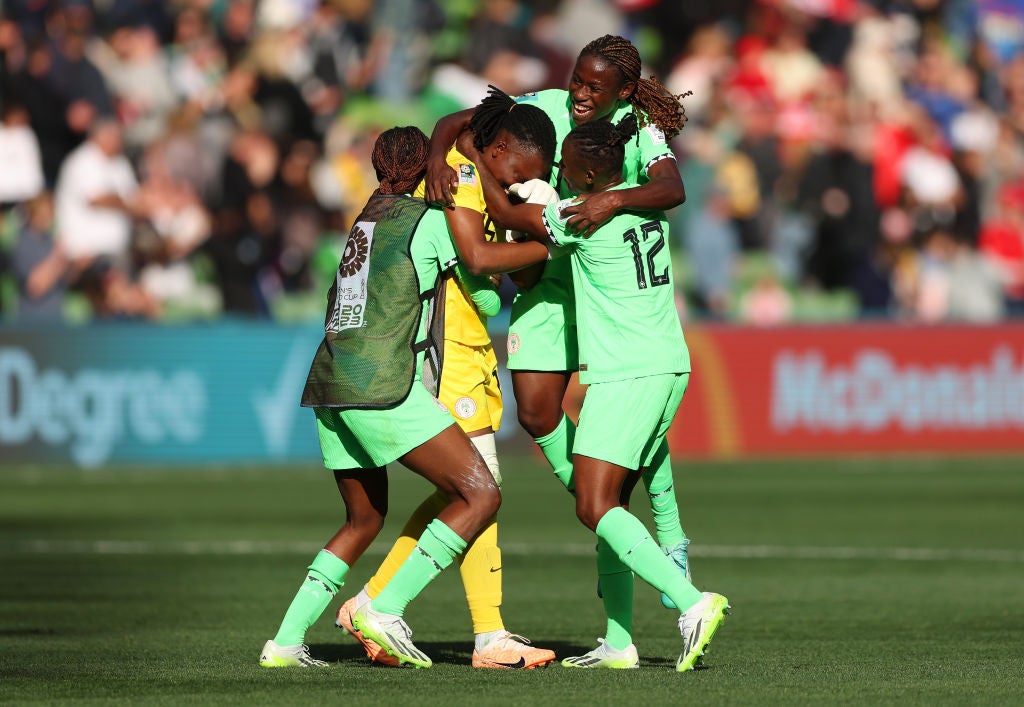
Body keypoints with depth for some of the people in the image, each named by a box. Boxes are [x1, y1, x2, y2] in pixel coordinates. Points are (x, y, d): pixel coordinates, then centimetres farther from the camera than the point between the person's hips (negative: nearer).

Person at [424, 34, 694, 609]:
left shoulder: (640, 130, -15)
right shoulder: (546, 109, -9)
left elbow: (673, 189, -33)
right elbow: (457, 122, -9)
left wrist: (613, 200, -49)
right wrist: (437, 157, -30)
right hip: (546, 281, 3)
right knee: (536, 412, -4)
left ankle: (672, 540, 5)